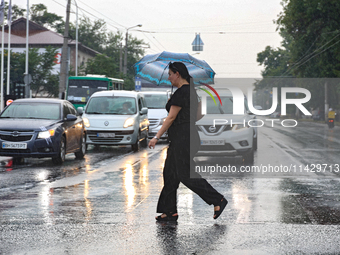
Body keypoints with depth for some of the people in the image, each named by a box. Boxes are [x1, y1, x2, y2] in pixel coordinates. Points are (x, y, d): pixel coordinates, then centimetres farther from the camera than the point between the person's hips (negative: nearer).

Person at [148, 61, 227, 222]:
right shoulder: (190, 90, 14)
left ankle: (218, 201, -3)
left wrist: (156, 137, -16)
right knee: (170, 173, 10)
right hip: (188, 135, 10)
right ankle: (170, 211, 12)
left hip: (182, 138, -10)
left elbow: (171, 118, -19)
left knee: (186, 175, -6)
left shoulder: (181, 92, -17)